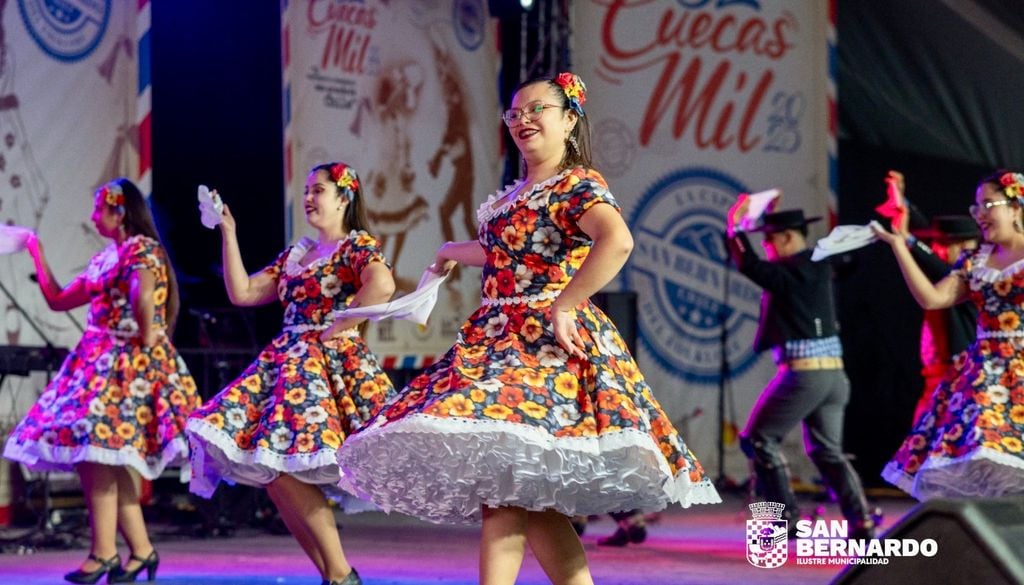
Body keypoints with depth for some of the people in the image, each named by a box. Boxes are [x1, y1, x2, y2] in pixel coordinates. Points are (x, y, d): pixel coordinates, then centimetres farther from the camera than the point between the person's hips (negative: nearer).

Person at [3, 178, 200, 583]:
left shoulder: (141, 247, -7)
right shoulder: (105, 258, 20)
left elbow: (144, 297, -25)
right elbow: (58, 300, 23)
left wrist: (145, 341, -18)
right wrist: (37, 253, 26)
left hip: (128, 365, -9)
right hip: (101, 362, 9)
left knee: (97, 449, -15)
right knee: (94, 457, 4)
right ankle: (141, 550, 7)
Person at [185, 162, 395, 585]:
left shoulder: (357, 245, -2)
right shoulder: (294, 254, 20)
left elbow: (383, 284, -24)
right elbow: (242, 293, 13)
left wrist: (338, 328, -18)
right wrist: (228, 234, 12)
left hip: (329, 364, -8)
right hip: (285, 361, 8)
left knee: (280, 466, -20)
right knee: (262, 467, -2)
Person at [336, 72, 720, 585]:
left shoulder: (577, 184, -6)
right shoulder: (516, 193, 21)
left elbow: (616, 242, -26)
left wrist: (563, 305, -24)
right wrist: (454, 252, 58)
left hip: (545, 341, -9)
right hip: (500, 339, 9)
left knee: (503, 475, -19)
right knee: (521, 490, 2)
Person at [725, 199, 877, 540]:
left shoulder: (791, 272, -11)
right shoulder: (819, 267, 14)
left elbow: (749, 265, -19)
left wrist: (735, 226, -7)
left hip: (803, 372, -8)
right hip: (834, 372, 8)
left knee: (758, 439, 5)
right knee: (827, 451, 14)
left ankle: (786, 515, 1)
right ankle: (861, 521, 0)